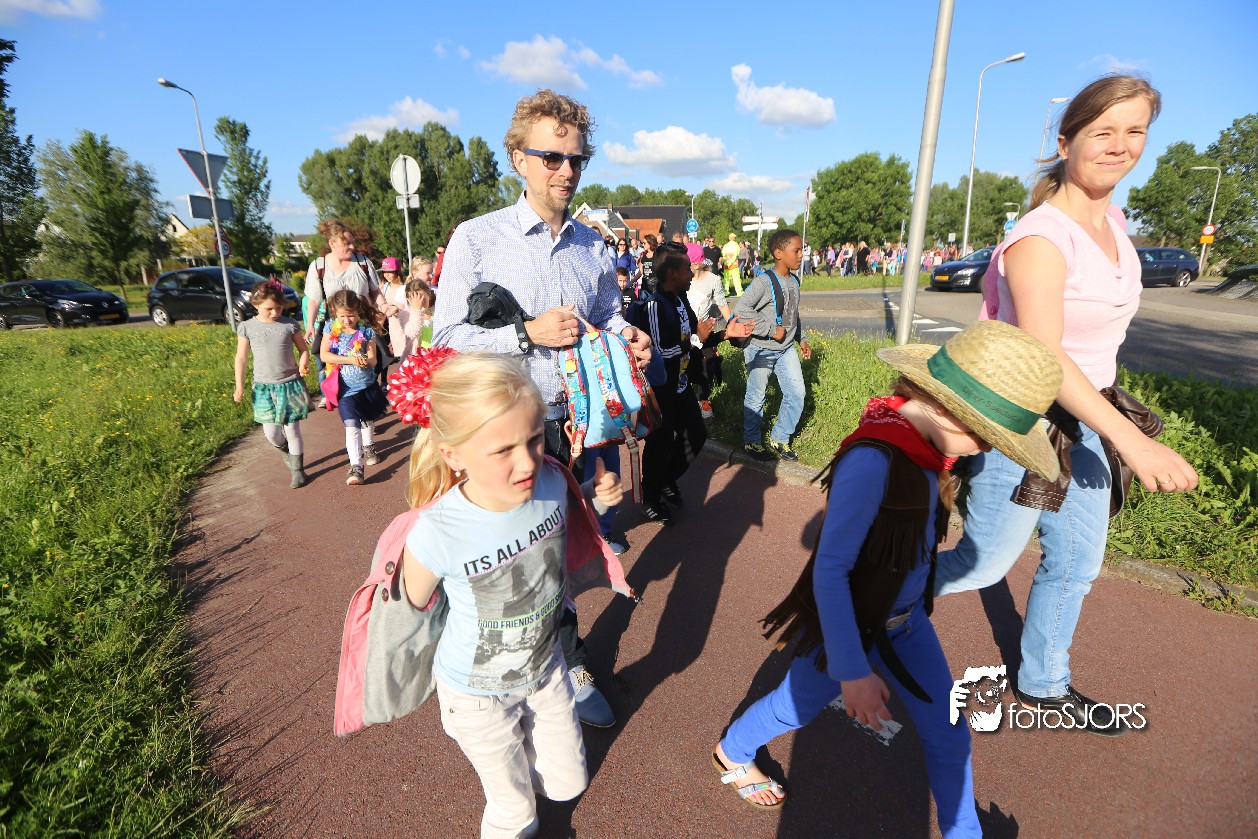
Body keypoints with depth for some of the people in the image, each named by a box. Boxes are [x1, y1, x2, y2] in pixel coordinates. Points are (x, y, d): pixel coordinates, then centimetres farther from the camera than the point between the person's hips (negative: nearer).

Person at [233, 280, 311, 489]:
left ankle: (297, 470, 17)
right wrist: (239, 386, 1)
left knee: (292, 430, 3)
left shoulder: (290, 325, -4)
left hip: (291, 383, -1)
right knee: (271, 433, 2)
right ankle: (286, 450, 36)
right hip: (264, 386, 1)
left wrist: (303, 365, -12)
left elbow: (304, 349, 7)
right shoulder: (247, 327, -3)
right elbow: (241, 358, 3)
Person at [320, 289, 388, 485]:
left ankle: (368, 447, 50)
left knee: (368, 420, 23)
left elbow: (372, 360, -11)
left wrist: (365, 362, -35)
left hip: (368, 384, 2)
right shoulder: (331, 329, -6)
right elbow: (324, 355, -15)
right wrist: (350, 360, -25)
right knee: (351, 426, -12)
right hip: (346, 388, -2)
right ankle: (355, 466, -12)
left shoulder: (367, 332, -7)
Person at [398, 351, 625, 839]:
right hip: (479, 695, -3)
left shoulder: (550, 482, -25)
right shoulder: (435, 536, -36)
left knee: (568, 786, 25)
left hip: (546, 669, 4)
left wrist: (596, 497, -16)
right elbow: (413, 610, -16)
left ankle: (518, 750, 53)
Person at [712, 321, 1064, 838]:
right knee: (797, 707, 19)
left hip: (906, 620, 6)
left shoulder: (928, 446, -9)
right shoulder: (873, 460, -35)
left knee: (948, 735, 15)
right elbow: (829, 570, -29)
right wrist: (852, 671, -26)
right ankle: (731, 753, 49)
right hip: (847, 624, -6)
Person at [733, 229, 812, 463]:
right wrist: (772, 330, -24)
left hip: (786, 348, 8)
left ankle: (779, 440, 25)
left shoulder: (794, 281, 7)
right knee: (756, 398, 5)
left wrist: (801, 339, 18)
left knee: (797, 393, 9)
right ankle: (751, 442, 24)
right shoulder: (764, 281, -19)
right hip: (761, 350, -8)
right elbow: (741, 311, -28)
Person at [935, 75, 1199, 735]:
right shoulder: (1041, 237, -22)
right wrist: (1131, 440, -35)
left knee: (1077, 565, 19)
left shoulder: (1113, 220, 6)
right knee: (984, 565, 3)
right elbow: (1042, 356, -31)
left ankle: (1044, 684, 40)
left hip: (1080, 420, 9)